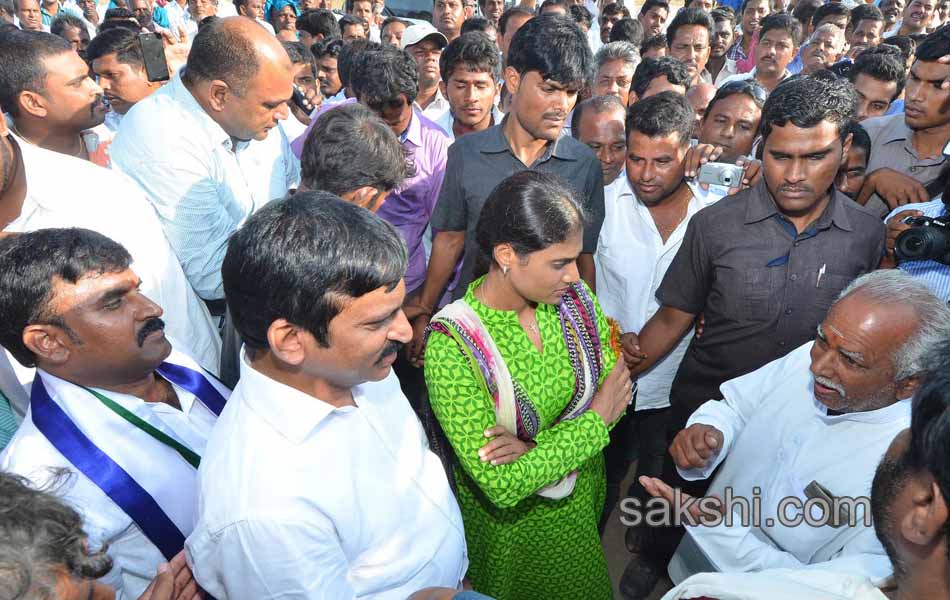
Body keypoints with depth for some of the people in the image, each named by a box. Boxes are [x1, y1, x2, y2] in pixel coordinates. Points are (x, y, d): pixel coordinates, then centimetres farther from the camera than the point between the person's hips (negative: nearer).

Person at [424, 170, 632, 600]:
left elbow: (618, 393, -12)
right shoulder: (451, 345, -32)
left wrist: (537, 448, -27)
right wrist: (595, 419, -22)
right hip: (510, 518, -5)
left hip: (583, 498, 5)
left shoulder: (574, 297, -15)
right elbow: (502, 485, -30)